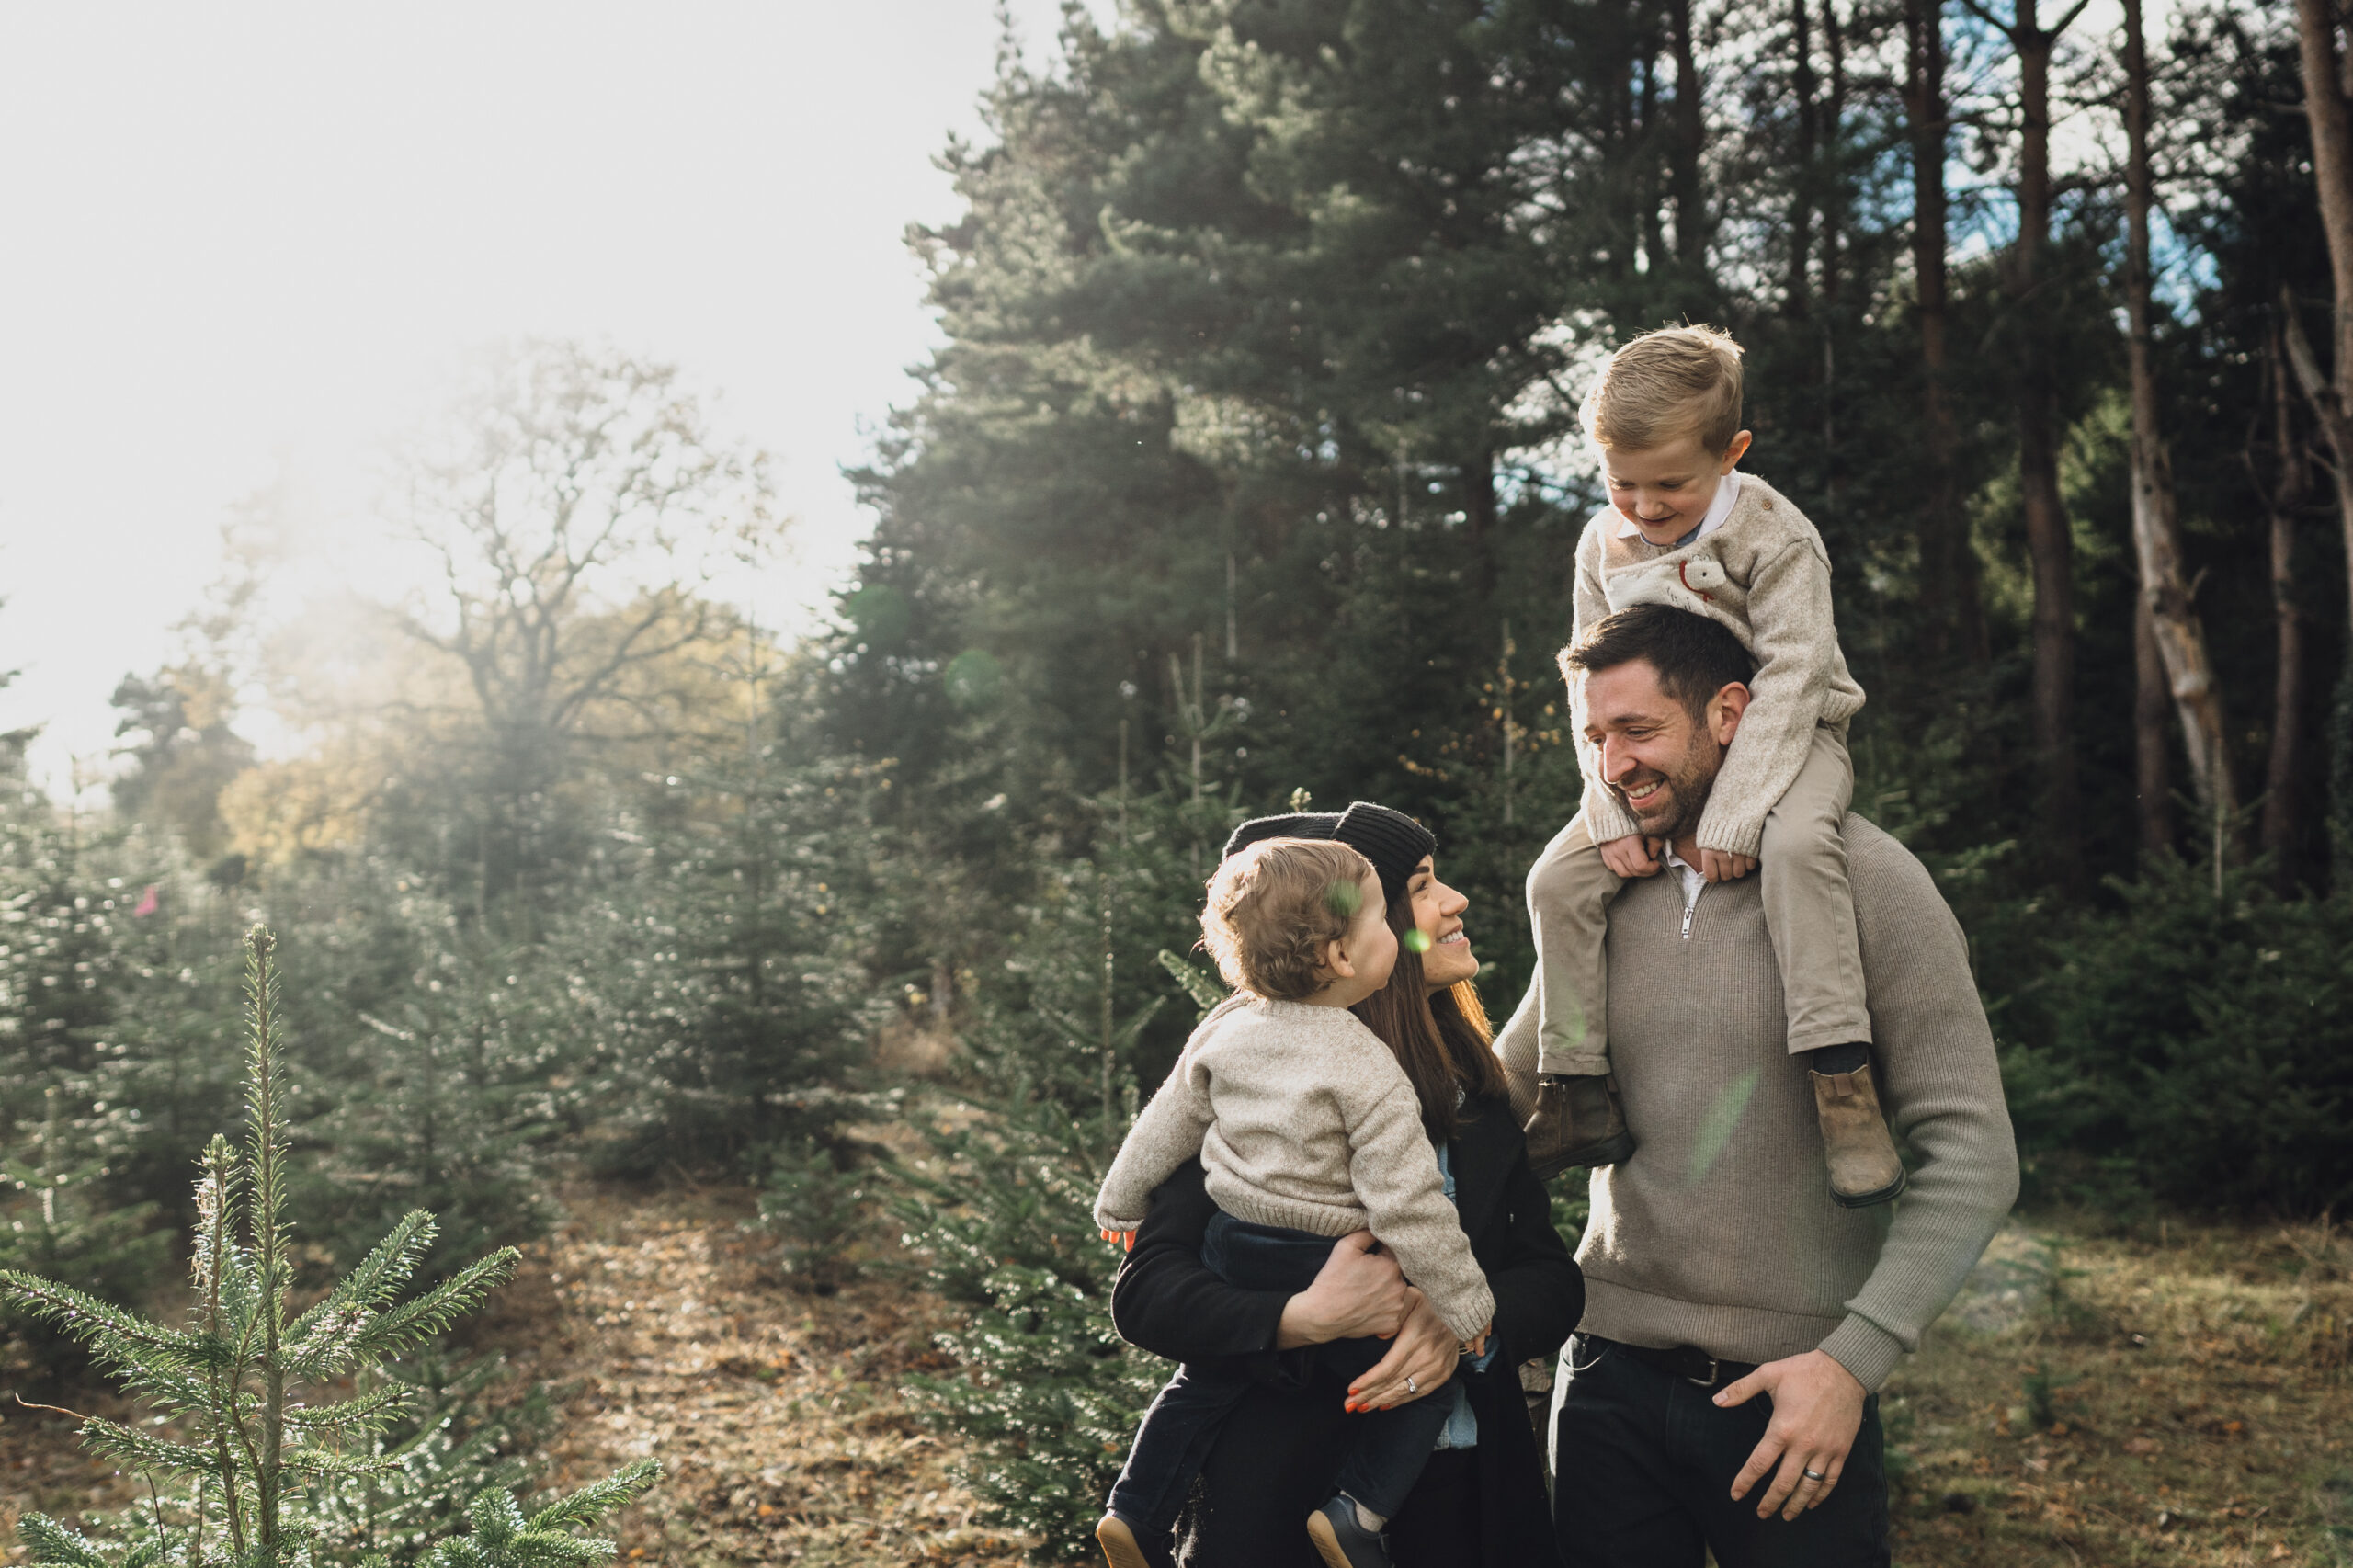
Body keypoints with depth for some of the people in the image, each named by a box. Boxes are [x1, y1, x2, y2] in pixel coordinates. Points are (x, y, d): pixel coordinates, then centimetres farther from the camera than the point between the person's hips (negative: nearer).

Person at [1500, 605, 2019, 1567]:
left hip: (1794, 1388, -3)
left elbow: (1972, 1153, -11)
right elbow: (1494, 1100, 8)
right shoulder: (1603, 903, 5)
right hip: (1611, 1372, 4)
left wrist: (1853, 1358, -18)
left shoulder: (1863, 880, -8)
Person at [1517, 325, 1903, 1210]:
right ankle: (1579, 1095, -4)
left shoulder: (1775, 537, -16)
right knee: (1558, 878, -13)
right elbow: (1593, 692, 1)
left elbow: (1790, 679, -20)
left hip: (1784, 741, -4)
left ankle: (1840, 1079, -32)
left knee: (1796, 845, -37)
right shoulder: (1604, 546, -1)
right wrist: (1613, 814, -11)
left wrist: (1732, 815, -28)